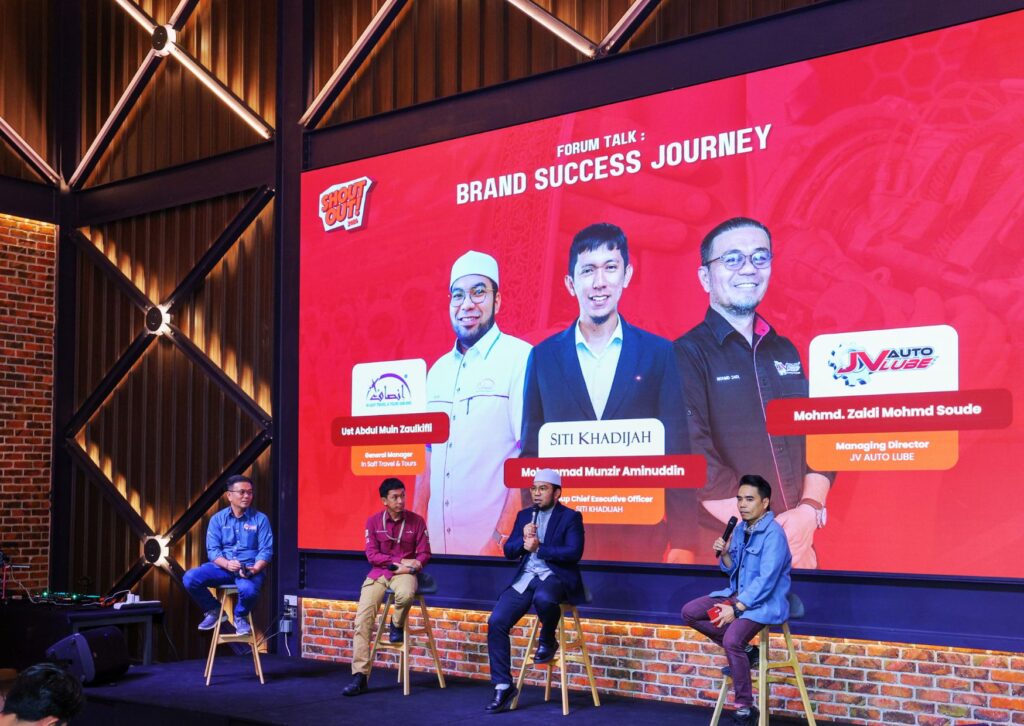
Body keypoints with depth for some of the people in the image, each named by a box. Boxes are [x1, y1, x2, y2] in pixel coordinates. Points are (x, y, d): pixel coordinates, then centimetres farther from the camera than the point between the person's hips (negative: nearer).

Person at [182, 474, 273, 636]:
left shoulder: (260, 519, 3)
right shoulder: (217, 519, 8)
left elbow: (266, 551, -3)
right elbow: (213, 550, 0)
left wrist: (254, 570, -22)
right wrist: (227, 564, -21)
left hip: (250, 568, -2)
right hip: (223, 567, 2)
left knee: (248, 589, -37)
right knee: (190, 578, -22)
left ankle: (241, 617, 2)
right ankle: (213, 611, 6)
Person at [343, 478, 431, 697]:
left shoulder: (416, 521, 1)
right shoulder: (373, 521, 3)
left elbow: (424, 554, 3)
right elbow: (372, 554, -2)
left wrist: (412, 566, -18)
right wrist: (400, 561, -13)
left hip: (404, 572, -1)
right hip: (378, 573, 1)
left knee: (406, 594, -38)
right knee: (362, 618, -18)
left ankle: (397, 625, -2)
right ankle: (359, 676, -13)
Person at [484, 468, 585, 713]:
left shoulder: (570, 517, -1)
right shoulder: (524, 515, 16)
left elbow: (573, 553, -14)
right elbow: (509, 551, 11)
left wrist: (539, 548, -15)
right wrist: (523, 541, -9)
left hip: (555, 577, -5)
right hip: (525, 578, 5)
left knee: (543, 598, -41)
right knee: (496, 622, -13)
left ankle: (548, 641, -7)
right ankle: (503, 686, -3)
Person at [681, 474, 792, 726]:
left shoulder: (773, 534, -19)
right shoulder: (741, 529, 7)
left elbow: (766, 580, -24)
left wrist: (736, 609, -26)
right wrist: (724, 554, -6)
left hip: (765, 600, -9)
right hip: (739, 594, 9)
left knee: (732, 639, -30)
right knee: (690, 612, -1)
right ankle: (743, 651, 5)